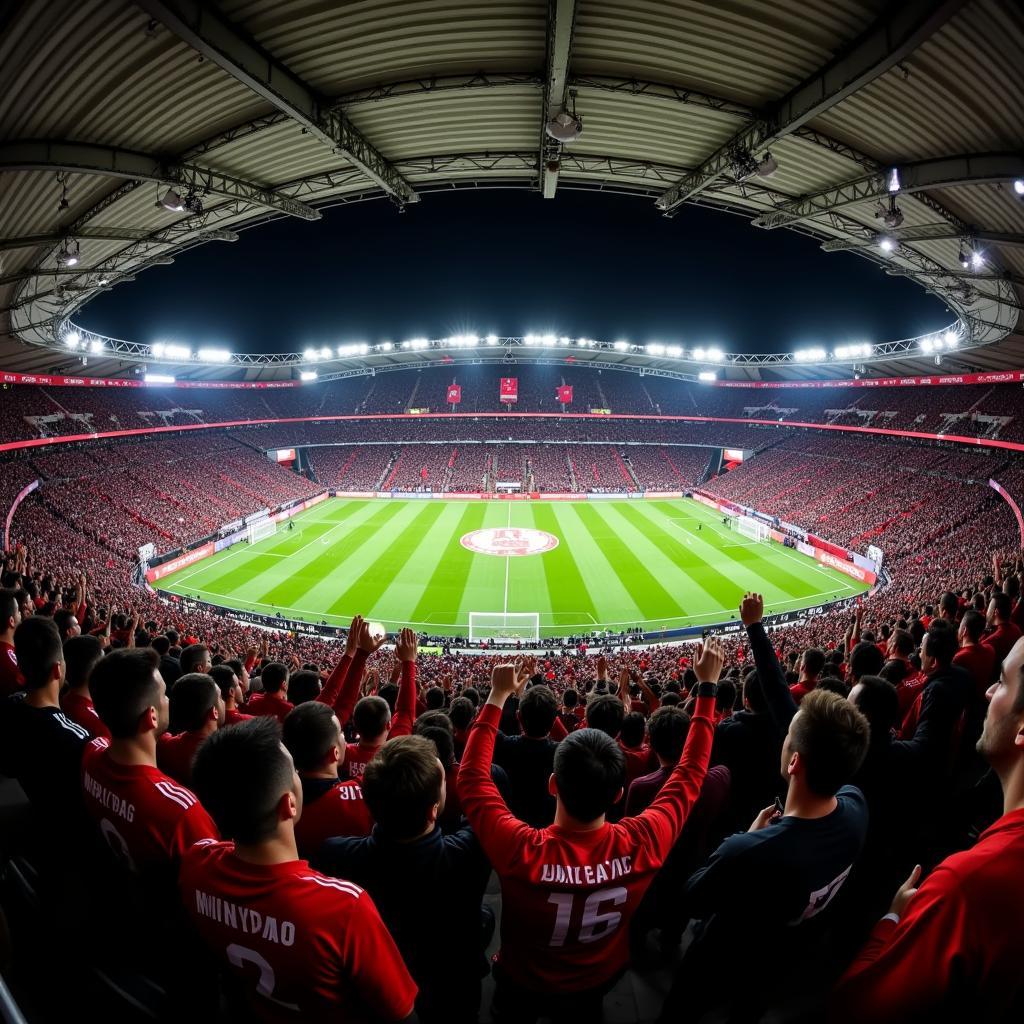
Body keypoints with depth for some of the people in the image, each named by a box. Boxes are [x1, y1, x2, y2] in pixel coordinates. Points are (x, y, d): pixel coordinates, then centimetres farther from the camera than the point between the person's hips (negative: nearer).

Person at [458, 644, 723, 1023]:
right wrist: (708, 686, -13)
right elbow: (690, 773, -19)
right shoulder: (643, 844, -35)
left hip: (522, 986, -1)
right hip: (594, 986, 1)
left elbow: (471, 776, -25)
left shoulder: (522, 851, -42)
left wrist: (497, 697, -22)